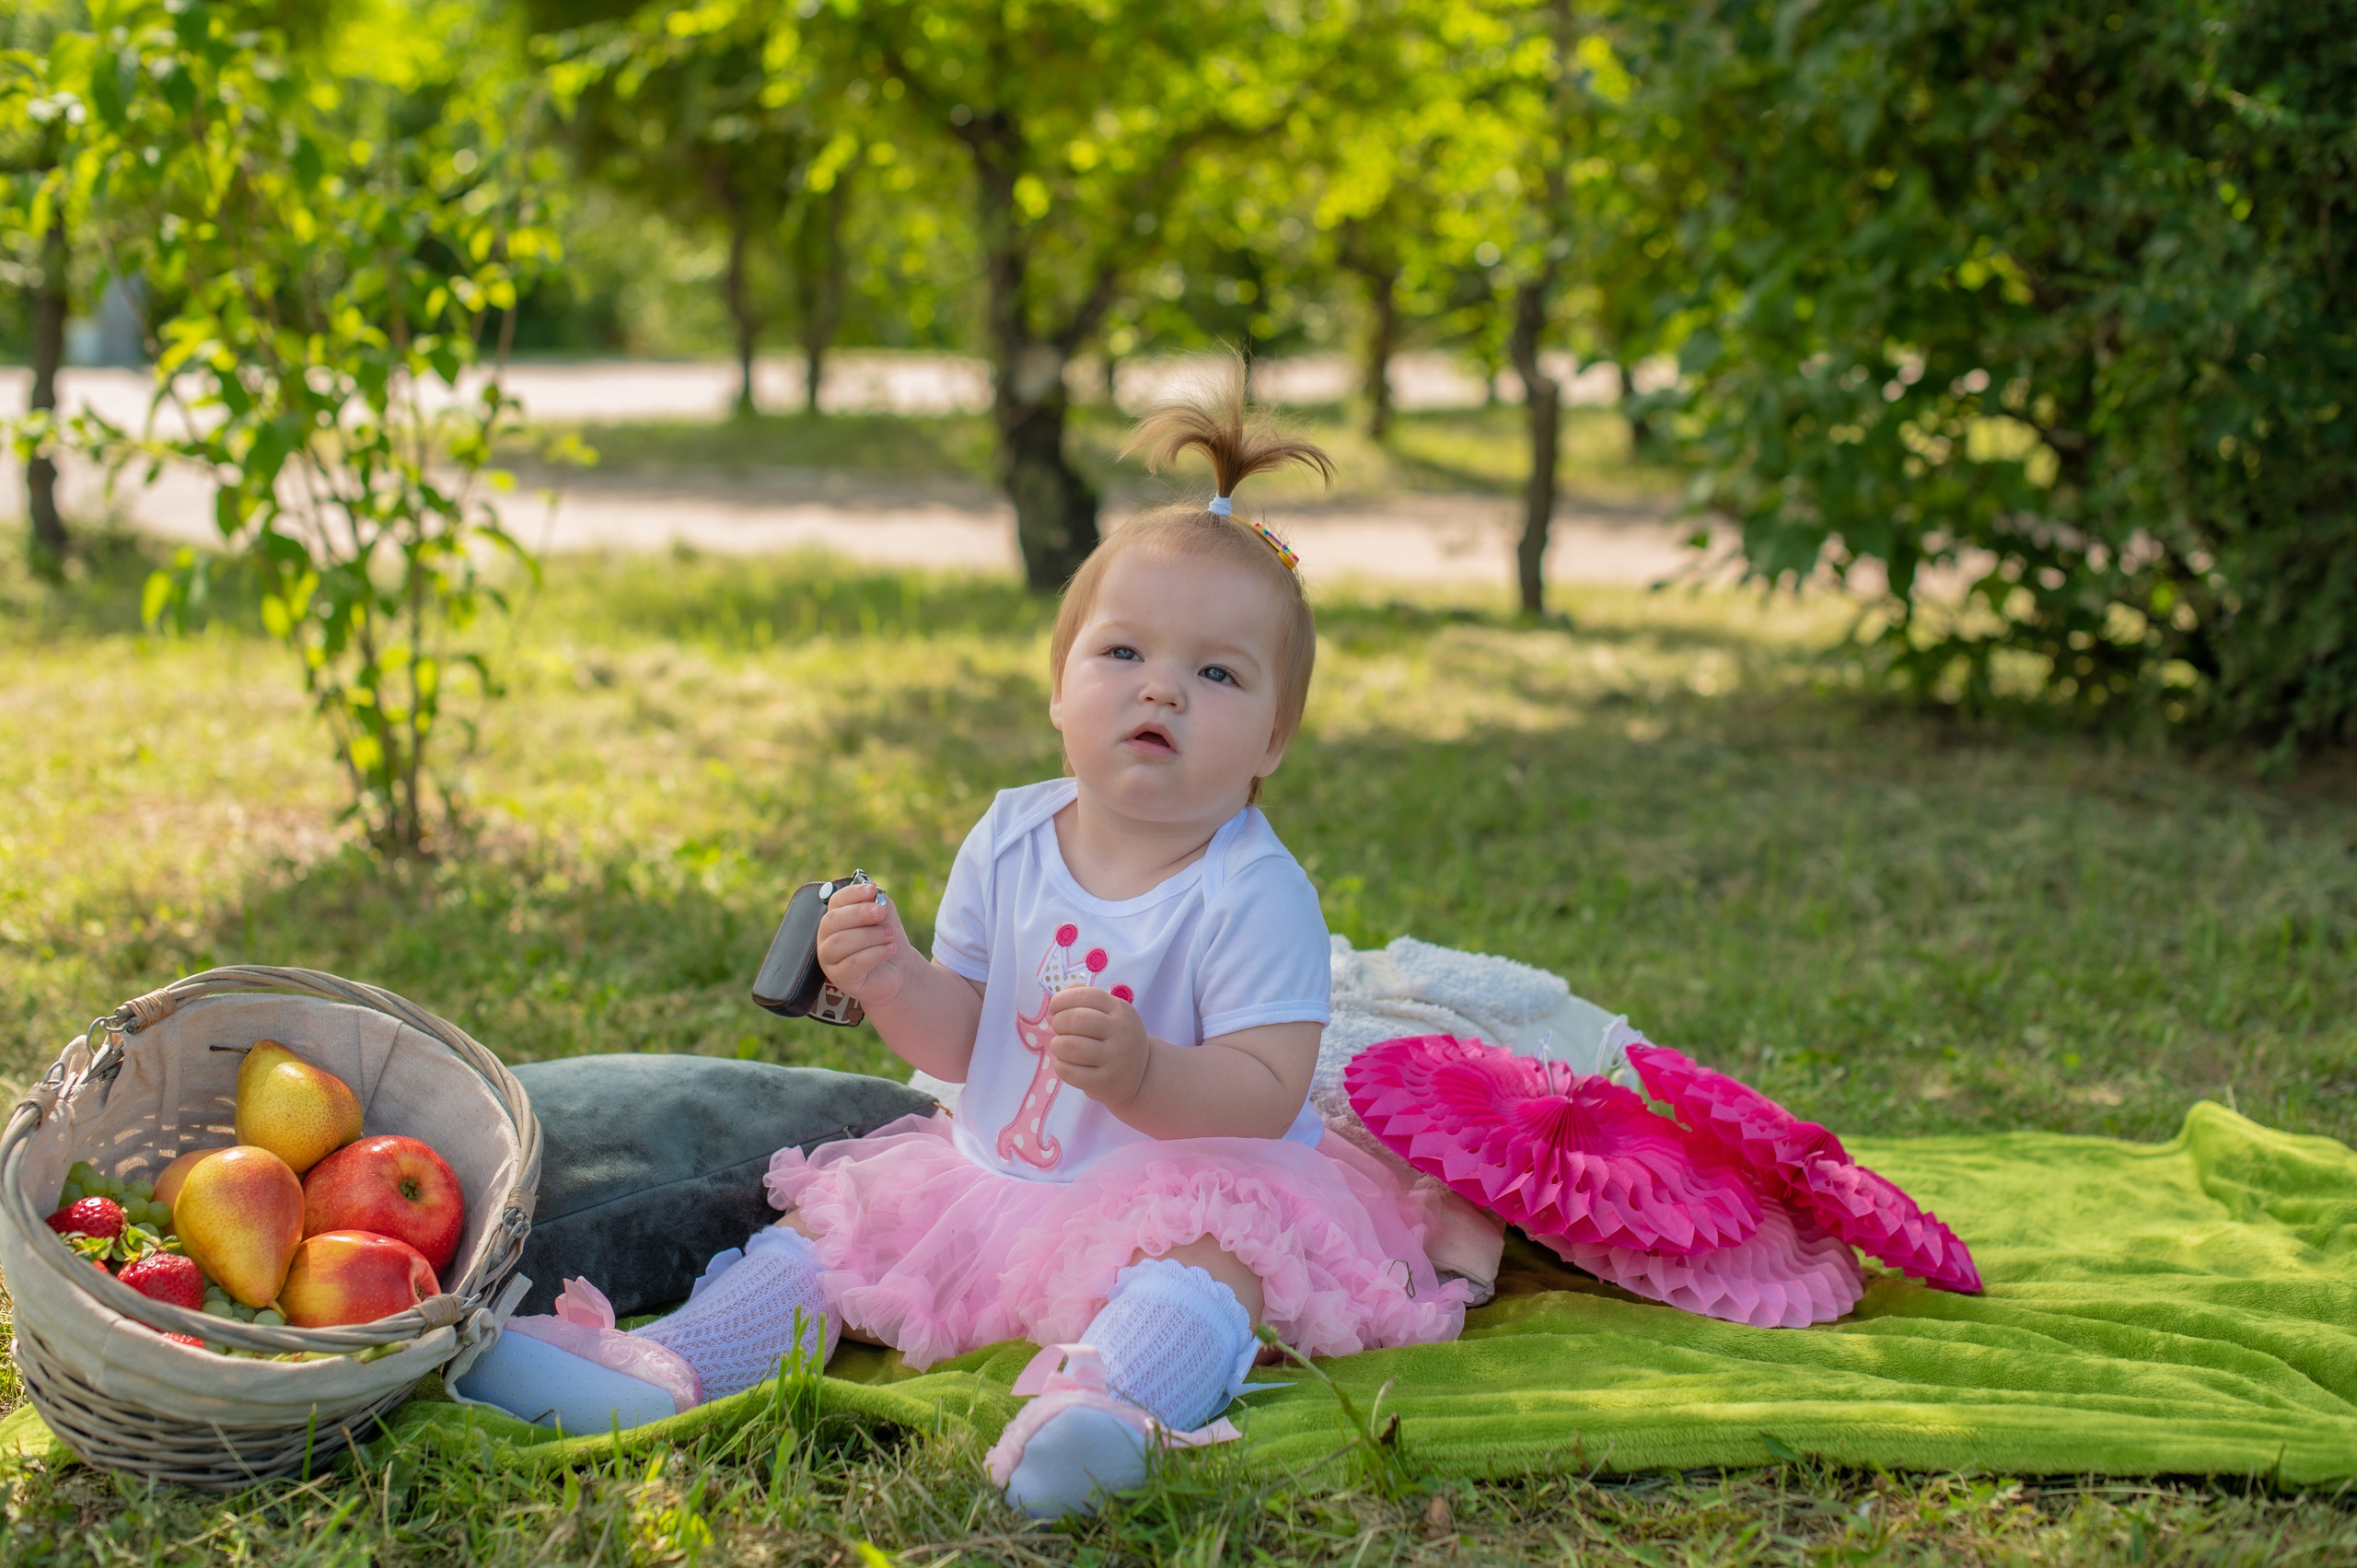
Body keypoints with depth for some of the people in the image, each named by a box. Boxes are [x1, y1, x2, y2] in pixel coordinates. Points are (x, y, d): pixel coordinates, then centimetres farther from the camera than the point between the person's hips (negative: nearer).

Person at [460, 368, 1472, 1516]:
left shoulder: (1253, 894, -16)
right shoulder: (1009, 841, 1)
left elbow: (1265, 1096, -21)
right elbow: (959, 1041, 6)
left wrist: (1140, 1073, -39)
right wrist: (894, 980, -15)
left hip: (1182, 1179, -7)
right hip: (993, 1173, 7)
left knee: (1217, 1248, -36)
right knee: (839, 1218, 2)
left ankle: (1111, 1410, -60)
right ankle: (661, 1370, -1)